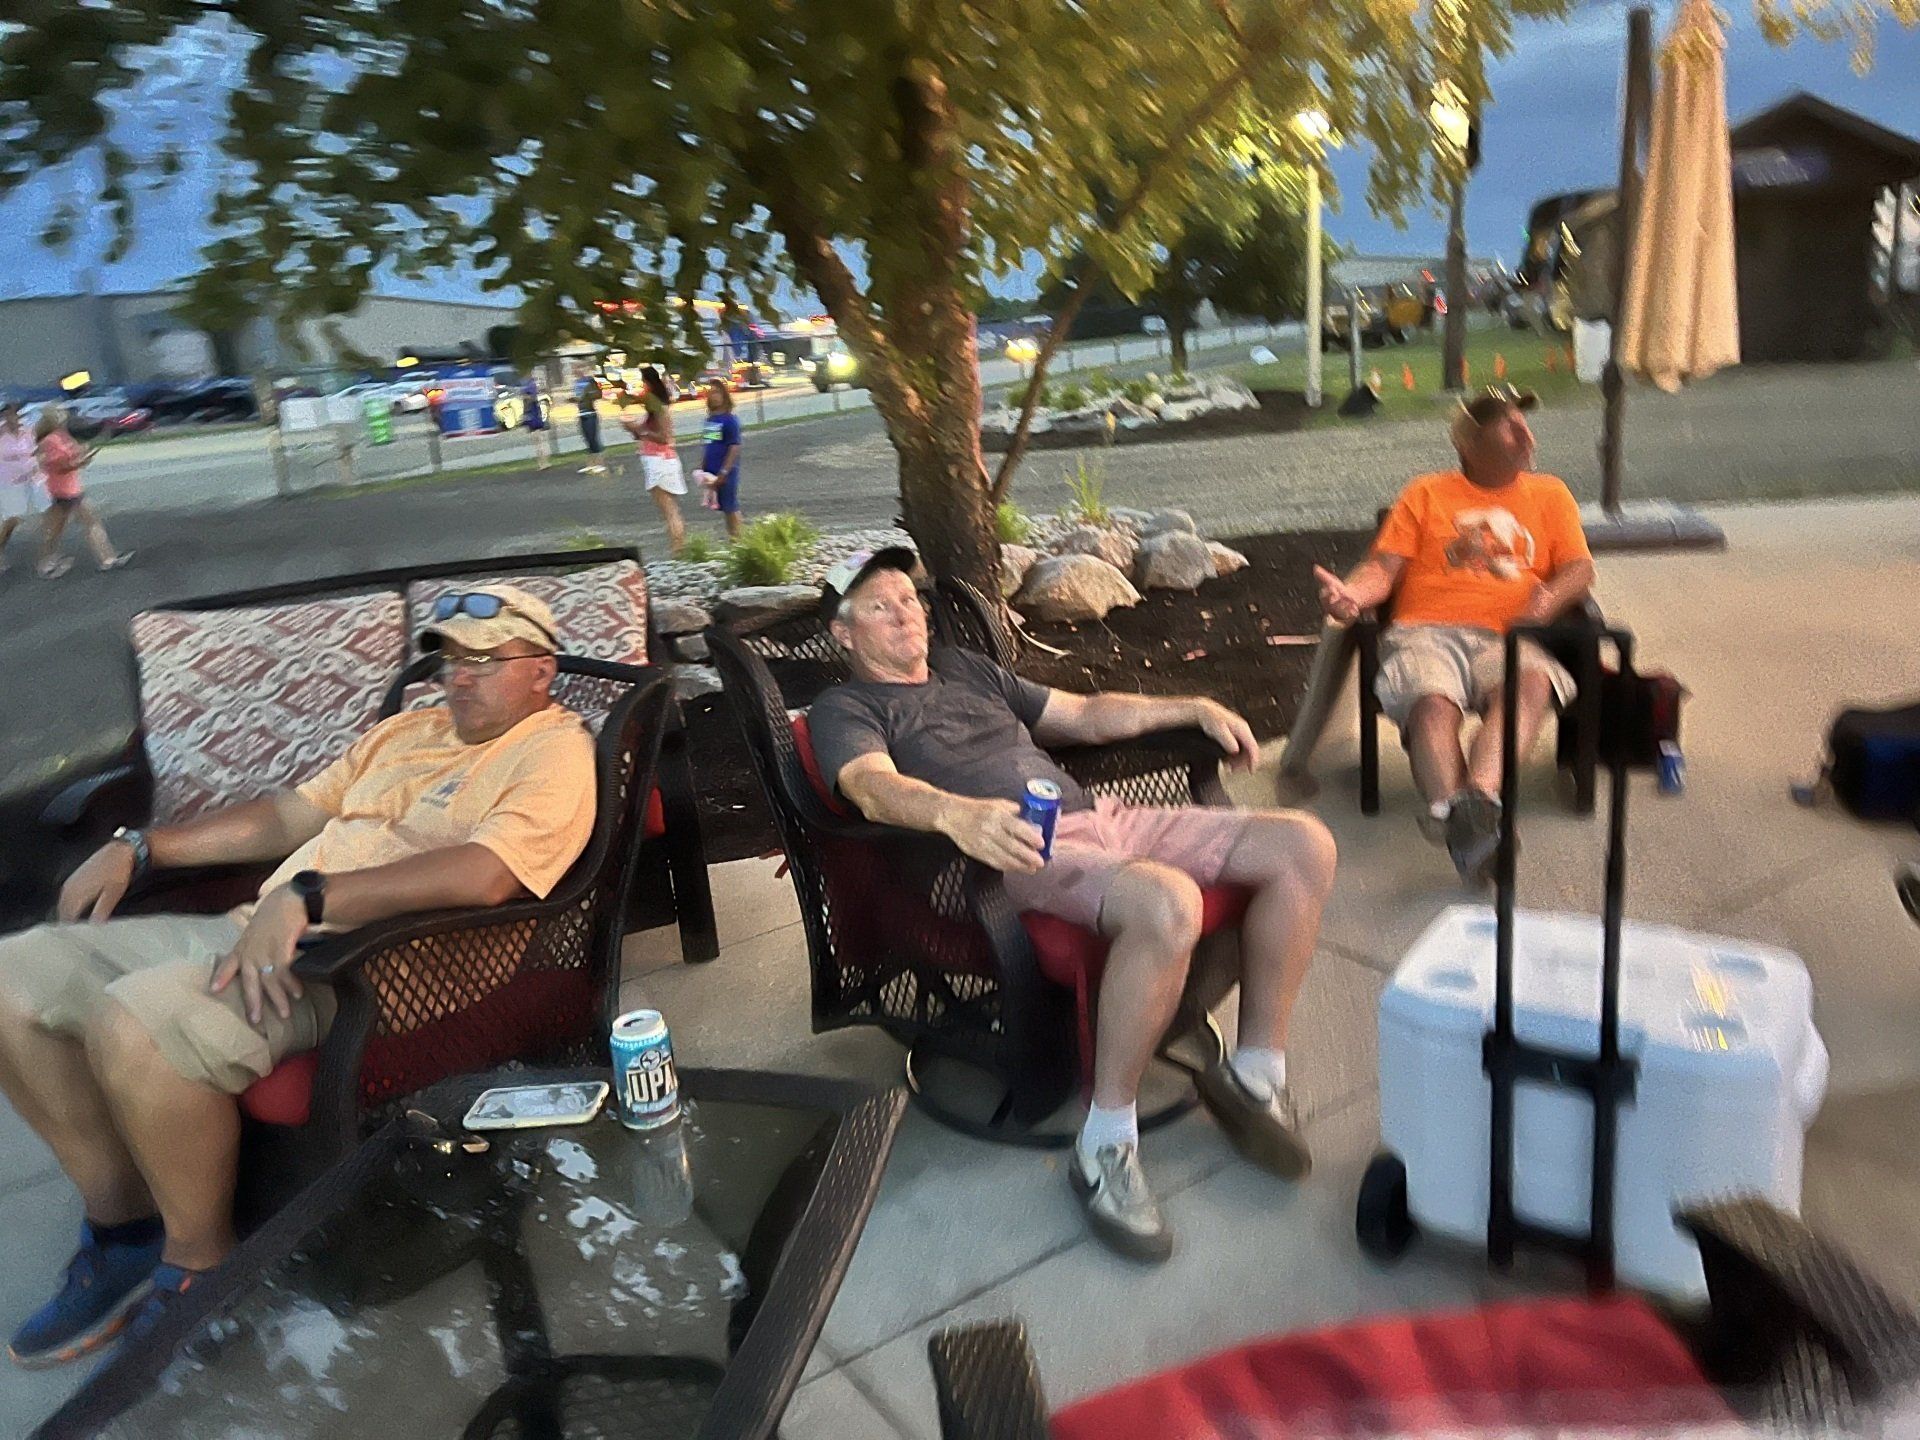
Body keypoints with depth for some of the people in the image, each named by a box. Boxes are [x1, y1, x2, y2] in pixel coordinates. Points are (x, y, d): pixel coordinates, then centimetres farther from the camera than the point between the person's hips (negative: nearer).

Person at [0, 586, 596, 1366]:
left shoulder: (555, 751, -5)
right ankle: (124, 1218, 14)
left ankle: (201, 1266, -6)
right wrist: (136, 848, 16)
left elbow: (484, 872, -23)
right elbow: (292, 812, 25)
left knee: (133, 1023, -30)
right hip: (260, 928, 9)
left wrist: (305, 896, -28)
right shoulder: (408, 730, 24)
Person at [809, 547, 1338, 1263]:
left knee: (1302, 844, -5)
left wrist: (1194, 709, 24)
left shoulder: (967, 669, 29)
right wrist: (955, 813, -38)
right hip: (1020, 855, -8)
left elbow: (1085, 715, 34)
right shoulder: (845, 709, 8)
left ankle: (1257, 1070, 4)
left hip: (1102, 819, 8)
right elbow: (875, 787, -15)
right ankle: (1105, 1145, -20)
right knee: (1166, 902, -38)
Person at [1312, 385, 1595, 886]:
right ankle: (1463, 829, -52)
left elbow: (1580, 568, 18)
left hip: (1506, 637, 1)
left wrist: (1551, 597, -7)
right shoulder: (1427, 493, 23)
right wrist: (1350, 593, -13)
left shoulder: (1550, 493, 29)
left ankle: (1478, 795, -56)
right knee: (1433, 703, -36)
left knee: (1531, 682, -37)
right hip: (1426, 632, -1)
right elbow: (1384, 567, 12)